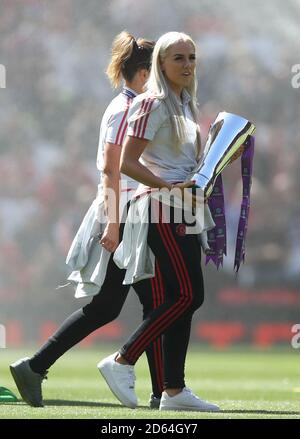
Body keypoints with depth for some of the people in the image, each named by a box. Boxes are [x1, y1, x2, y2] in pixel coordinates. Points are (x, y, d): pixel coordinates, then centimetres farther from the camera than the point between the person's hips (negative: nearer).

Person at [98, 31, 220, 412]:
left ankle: (174, 390, 6)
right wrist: (169, 186, -22)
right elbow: (127, 163, -15)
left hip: (184, 211, 9)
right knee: (187, 295, -16)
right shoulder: (154, 104, -9)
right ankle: (121, 362, -10)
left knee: (184, 299, 5)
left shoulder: (185, 105, 18)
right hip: (161, 209, -9)